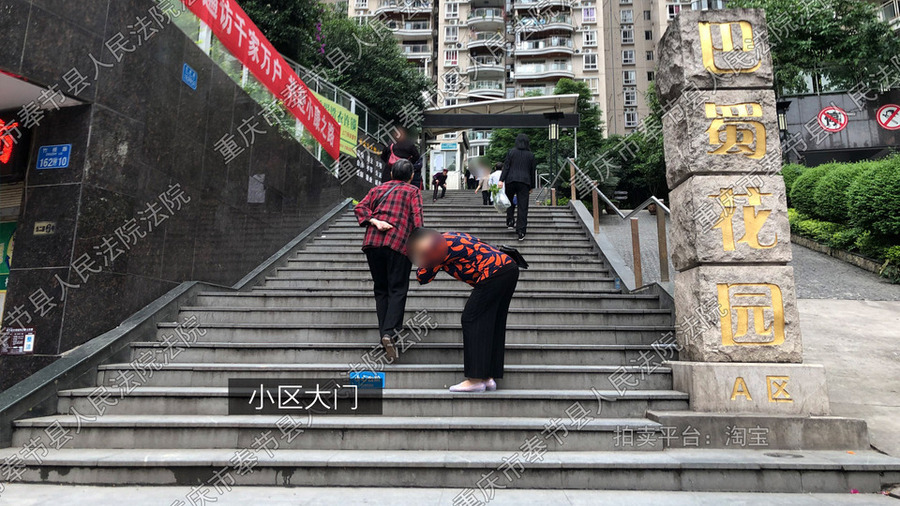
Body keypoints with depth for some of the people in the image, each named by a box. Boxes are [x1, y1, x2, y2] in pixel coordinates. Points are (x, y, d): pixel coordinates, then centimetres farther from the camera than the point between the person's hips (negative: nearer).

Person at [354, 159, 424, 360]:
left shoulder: (378, 189, 24)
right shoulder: (413, 192, 14)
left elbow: (360, 208, 9)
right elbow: (417, 217, -2)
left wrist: (375, 222, -4)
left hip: (373, 242, 3)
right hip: (399, 243, -3)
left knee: (381, 289, 12)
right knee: (397, 289, 0)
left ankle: (384, 334, 9)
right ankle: (390, 332, -18)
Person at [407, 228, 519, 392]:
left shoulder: (442, 246, -5)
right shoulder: (448, 236, 22)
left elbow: (423, 278, 0)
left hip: (495, 272, -10)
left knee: (472, 319, -5)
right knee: (494, 323, 11)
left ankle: (476, 380, -5)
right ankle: (489, 378, 14)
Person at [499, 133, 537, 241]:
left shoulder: (511, 152, 4)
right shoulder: (531, 155, 9)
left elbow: (506, 166, -4)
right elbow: (533, 172, 11)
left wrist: (501, 180, -8)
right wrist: (531, 186, 18)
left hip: (511, 180, 0)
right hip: (524, 182, 0)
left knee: (510, 202, 22)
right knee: (523, 207, -1)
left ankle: (510, 222, 13)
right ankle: (521, 232, -5)